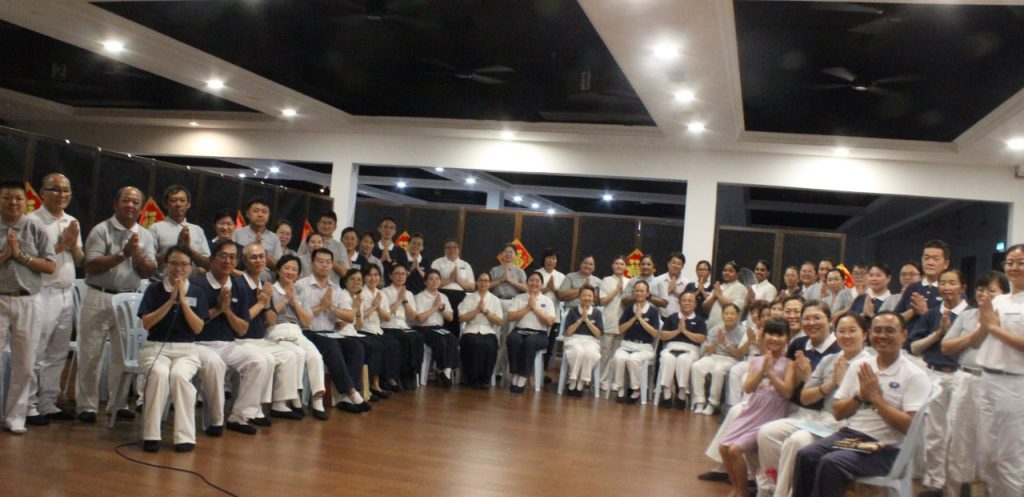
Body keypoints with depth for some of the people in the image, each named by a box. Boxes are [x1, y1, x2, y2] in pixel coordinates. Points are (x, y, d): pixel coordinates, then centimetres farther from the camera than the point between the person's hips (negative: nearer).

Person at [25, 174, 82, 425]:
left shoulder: (72, 222, 14)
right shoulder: (33, 221, -8)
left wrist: (73, 244, -5)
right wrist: (62, 243, -11)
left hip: (66, 294, 7)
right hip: (42, 294, -7)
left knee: (57, 354, 12)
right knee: (35, 355, -4)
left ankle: (48, 404, 20)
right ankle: (29, 407, 3)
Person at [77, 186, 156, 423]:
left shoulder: (146, 236, 10)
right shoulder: (101, 230, -2)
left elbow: (150, 272, 3)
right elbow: (91, 266, -11)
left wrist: (137, 255, -16)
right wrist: (123, 254, -18)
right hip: (100, 298, -3)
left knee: (124, 355, 8)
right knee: (91, 355, 1)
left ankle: (118, 404, 19)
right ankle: (86, 405, 9)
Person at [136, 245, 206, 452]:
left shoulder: (196, 292, 8)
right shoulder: (154, 290, 6)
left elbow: (198, 328, -1)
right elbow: (146, 323, -5)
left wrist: (183, 300, -9)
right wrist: (170, 300, -11)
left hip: (186, 350, 0)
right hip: (156, 347, 0)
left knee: (179, 375, -33)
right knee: (159, 373, -34)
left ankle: (185, 436, -25)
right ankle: (151, 435, -24)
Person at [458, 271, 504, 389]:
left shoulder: (495, 300, 13)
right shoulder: (469, 298, 10)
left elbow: (500, 321, 5)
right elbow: (462, 318, 1)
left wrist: (485, 311, -6)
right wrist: (477, 310, -7)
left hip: (488, 331, 1)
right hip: (471, 330, -1)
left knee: (489, 345, -33)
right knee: (474, 344, -34)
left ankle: (484, 379, -16)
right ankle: (472, 378, -17)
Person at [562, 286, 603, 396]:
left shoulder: (597, 312, 9)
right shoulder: (573, 311, 6)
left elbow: (598, 334, 2)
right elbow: (568, 332, 1)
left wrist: (587, 320, -7)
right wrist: (580, 320, -6)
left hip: (591, 341, 1)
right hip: (574, 339, -1)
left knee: (589, 353, -35)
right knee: (579, 351, -37)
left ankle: (581, 384, -24)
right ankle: (572, 383, -24)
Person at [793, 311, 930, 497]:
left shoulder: (915, 376, -3)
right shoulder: (859, 367, 12)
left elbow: (910, 426, -13)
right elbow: (838, 413, 12)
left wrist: (875, 396, -13)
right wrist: (860, 396, -6)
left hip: (885, 447, -5)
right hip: (850, 434, 5)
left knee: (831, 463, -29)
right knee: (805, 456, -22)